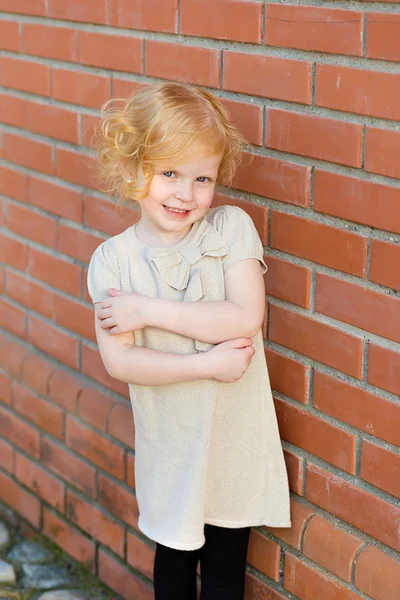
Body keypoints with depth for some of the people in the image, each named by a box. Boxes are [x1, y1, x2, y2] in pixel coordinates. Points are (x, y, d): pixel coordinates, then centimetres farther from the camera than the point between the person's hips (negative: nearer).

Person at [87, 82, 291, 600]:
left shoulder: (231, 228, -12)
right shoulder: (113, 259, -11)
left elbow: (245, 318, -23)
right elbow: (118, 361, -17)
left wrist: (148, 310, -23)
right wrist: (209, 365, -24)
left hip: (236, 437, 0)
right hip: (169, 442, 1)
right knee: (174, 557, 23)